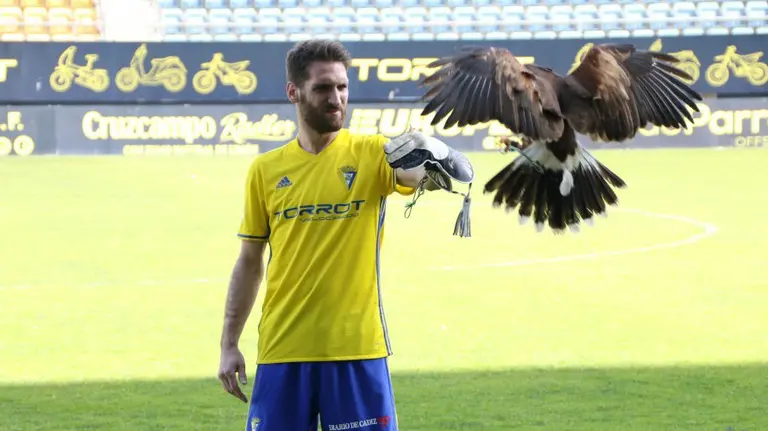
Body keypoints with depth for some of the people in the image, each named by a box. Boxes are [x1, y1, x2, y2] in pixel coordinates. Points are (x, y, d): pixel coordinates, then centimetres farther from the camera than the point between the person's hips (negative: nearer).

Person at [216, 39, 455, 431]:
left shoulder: (372, 154, 0)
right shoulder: (265, 170, 7)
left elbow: (424, 176, -21)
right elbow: (250, 263, 13)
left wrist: (430, 164, -45)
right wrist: (229, 344, 9)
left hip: (356, 352, -2)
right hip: (282, 351, 2)